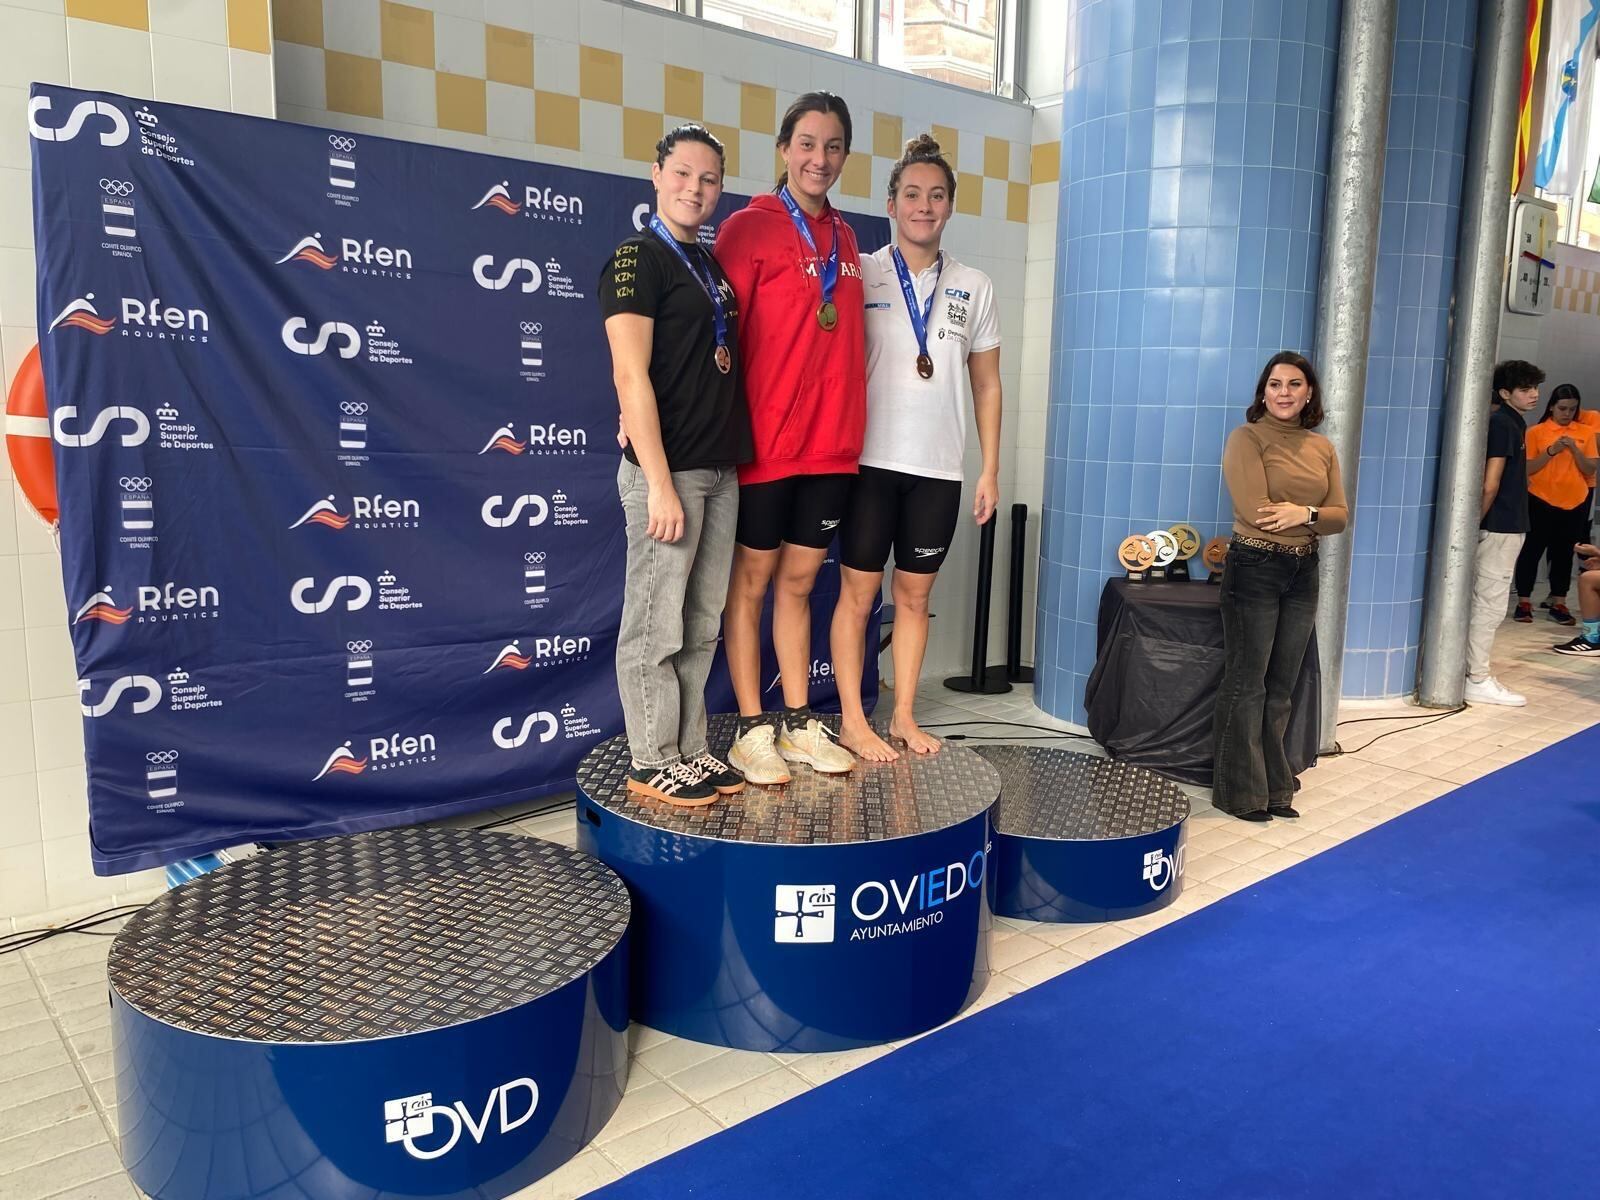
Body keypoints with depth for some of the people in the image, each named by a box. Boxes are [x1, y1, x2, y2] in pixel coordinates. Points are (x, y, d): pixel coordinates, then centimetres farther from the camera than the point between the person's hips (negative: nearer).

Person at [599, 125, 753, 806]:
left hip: (720, 468, 8)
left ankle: (689, 750, 22)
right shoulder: (637, 259, -5)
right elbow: (631, 377, -14)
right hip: (667, 468, -8)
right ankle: (652, 764, 10)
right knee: (655, 626, 0)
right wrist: (660, 484, -19)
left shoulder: (711, 266, 18)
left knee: (701, 625, 12)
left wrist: (733, 458, 12)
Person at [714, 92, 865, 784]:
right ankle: (752, 730, 14)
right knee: (752, 580, 5)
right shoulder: (749, 229, -6)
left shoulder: (844, 238, 13)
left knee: (799, 579, 12)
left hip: (831, 443, 6)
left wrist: (847, 426, 14)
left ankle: (799, 723, 21)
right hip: (765, 442, -5)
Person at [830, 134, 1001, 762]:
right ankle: (852, 721, 11)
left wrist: (990, 471, 8)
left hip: (939, 469, 3)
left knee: (915, 594, 10)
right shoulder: (859, 274, 0)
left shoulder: (974, 287, 9)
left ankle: (903, 716, 20)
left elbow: (986, 385, 12)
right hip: (870, 460, -3)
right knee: (858, 591, 1)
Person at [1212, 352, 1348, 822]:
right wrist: (1314, 514, -8)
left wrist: (1303, 513, -16)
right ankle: (1240, 792, 10)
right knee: (1246, 685, 0)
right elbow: (1256, 511, -18)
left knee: (1281, 688, 13)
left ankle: (1273, 787, 23)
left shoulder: (1323, 447, 10)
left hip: (1303, 572, 6)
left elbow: (1341, 517, 3)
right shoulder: (1247, 438, -7)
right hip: (1254, 570, -6)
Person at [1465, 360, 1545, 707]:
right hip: (1500, 528, -9)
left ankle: (1475, 673, 21)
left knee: (1482, 604, 13)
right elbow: (1490, 484, -18)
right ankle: (1478, 681, -1)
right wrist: (1479, 522, -9)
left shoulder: (1510, 422, 15)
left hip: (1503, 526, 9)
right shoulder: (1503, 424, -14)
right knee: (1490, 605, -5)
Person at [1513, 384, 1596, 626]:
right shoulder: (1536, 432, -2)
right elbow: (1527, 469, -6)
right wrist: (1551, 451, -18)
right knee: (1532, 551, 1)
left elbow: (1590, 470, 1)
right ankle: (1524, 602, 8)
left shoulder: (1585, 432, 5)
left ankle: (1558, 604, 14)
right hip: (1540, 501, -2)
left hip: (1574, 503, 2)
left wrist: (1574, 450, -14)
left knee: (1564, 554, 8)